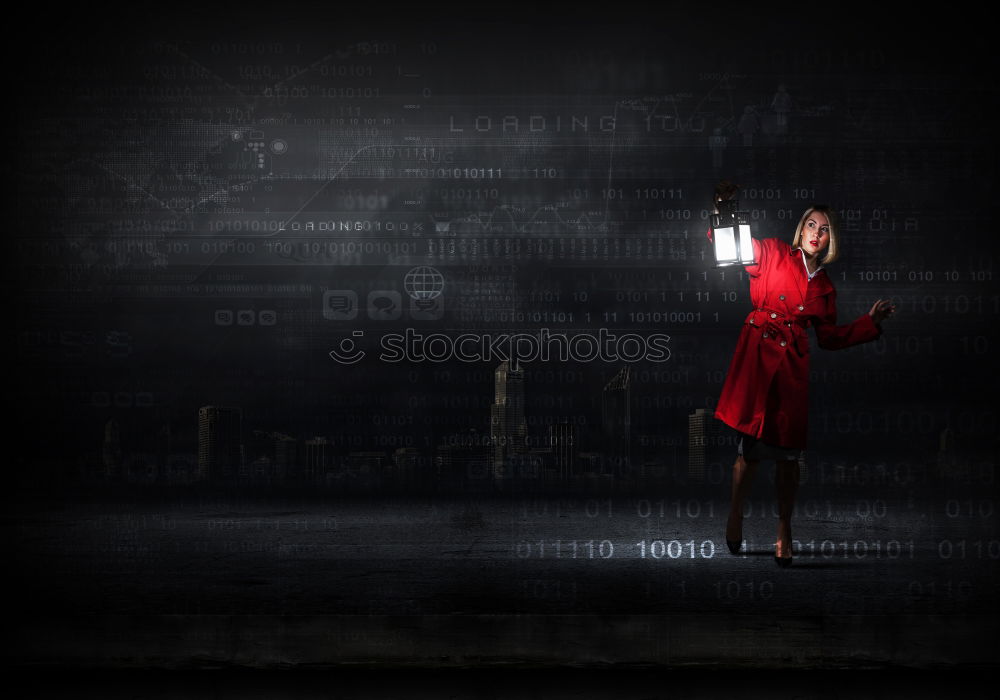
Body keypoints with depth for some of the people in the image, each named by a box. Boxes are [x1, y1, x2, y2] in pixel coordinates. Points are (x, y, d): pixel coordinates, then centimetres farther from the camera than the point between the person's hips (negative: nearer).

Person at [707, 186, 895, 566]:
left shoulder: (824, 286, 18)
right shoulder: (772, 254, 6)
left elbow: (830, 337, 22)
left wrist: (871, 321, 20)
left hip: (793, 364, 4)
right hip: (758, 353, -4)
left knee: (788, 449, 1)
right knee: (752, 442, -9)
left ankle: (784, 530, 13)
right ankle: (735, 515, 12)